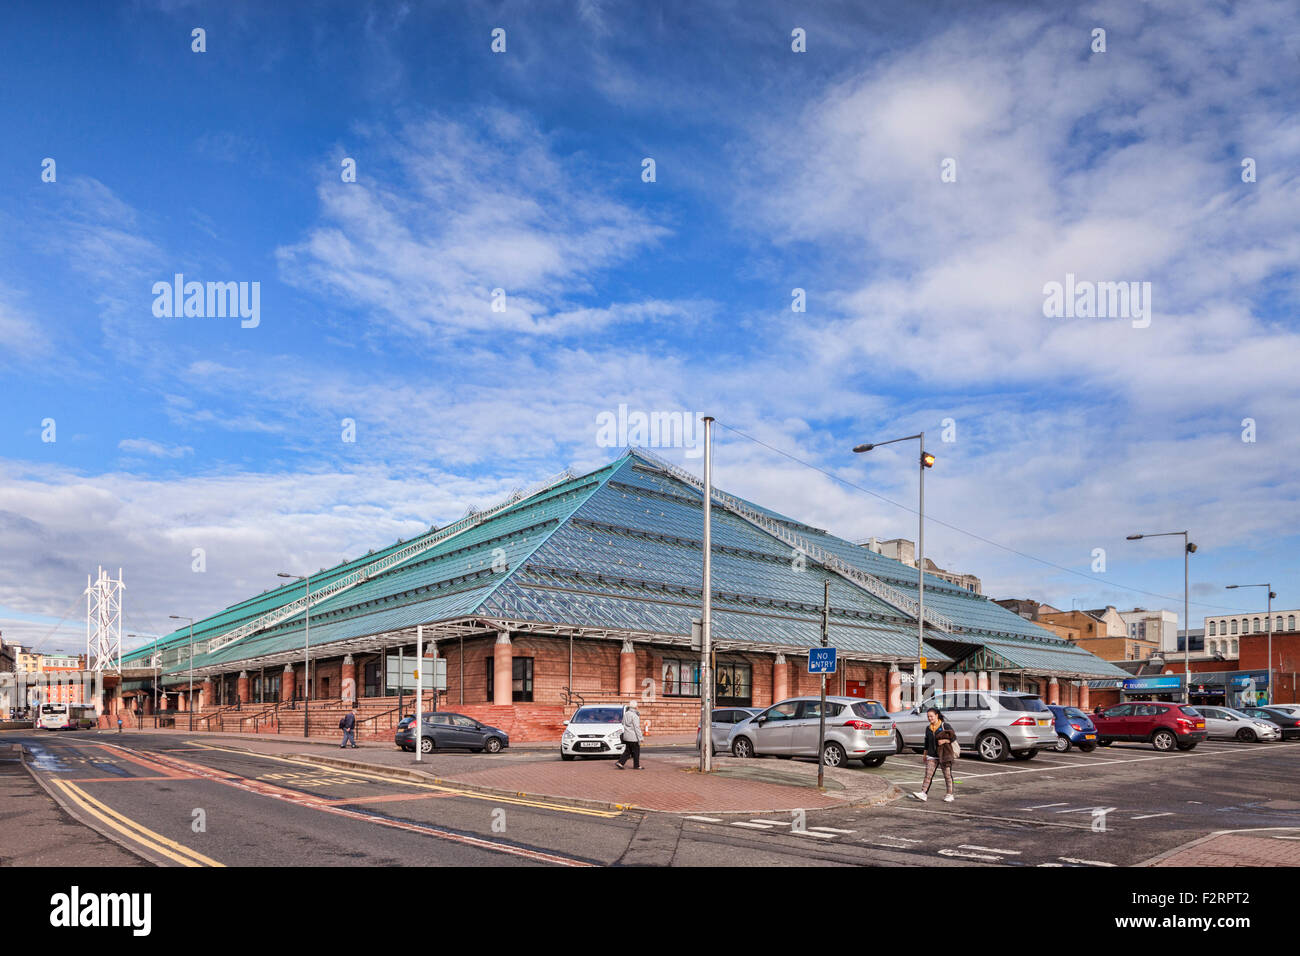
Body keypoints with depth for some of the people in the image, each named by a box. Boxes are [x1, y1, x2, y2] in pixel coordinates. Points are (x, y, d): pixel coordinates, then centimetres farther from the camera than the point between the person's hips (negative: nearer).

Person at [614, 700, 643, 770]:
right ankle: (636, 766, 14)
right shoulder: (634, 716, -17)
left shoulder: (626, 714, 7)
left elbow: (623, 723, 16)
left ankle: (619, 763, 4)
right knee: (636, 751, 6)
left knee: (627, 751, 13)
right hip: (633, 737, -8)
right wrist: (639, 738, -15)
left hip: (626, 736, 8)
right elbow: (637, 727, -18)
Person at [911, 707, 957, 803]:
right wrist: (925, 754, 21)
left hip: (944, 755, -4)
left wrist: (944, 740, -18)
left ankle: (949, 795, 16)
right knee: (928, 775, -6)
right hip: (932, 755, 4)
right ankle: (923, 793, -11)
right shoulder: (928, 728, 12)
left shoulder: (945, 726, -3)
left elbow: (954, 737, -4)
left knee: (947, 775, 5)